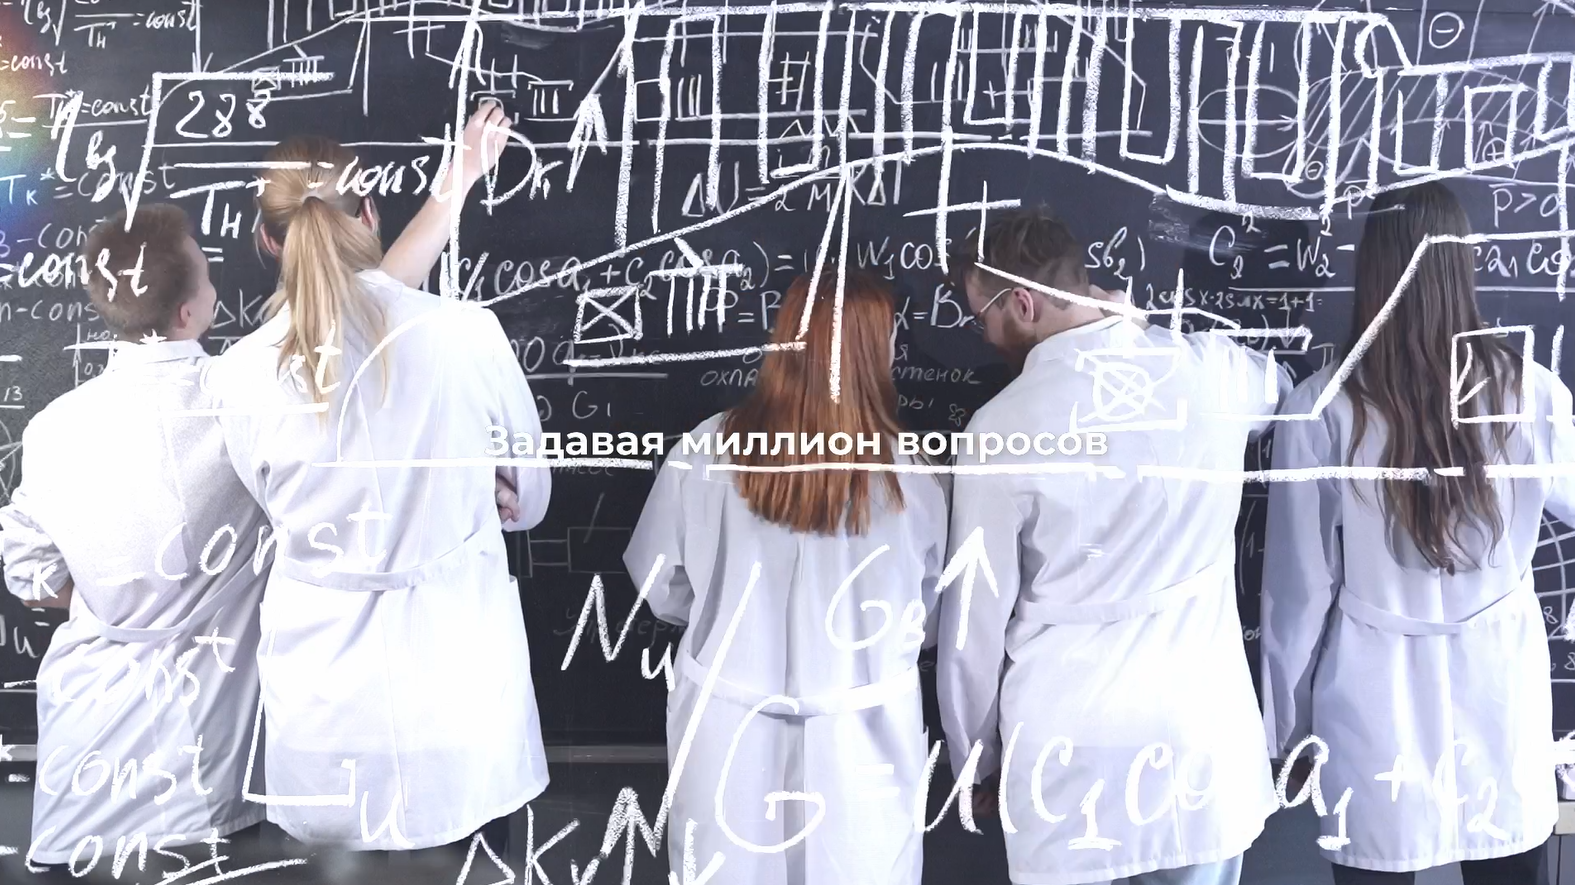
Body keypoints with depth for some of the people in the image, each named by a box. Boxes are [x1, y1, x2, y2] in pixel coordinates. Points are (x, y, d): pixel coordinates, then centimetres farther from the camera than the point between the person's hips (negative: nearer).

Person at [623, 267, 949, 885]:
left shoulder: (705, 452, -13)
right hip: (857, 741, 0)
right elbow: (922, 618, 1)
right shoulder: (911, 481, -14)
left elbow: (658, 584, 0)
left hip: (728, 729, 1)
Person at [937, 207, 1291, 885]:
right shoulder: (1213, 371, -4)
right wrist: (1137, 325, 23)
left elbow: (976, 620, -6)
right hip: (1200, 734, 4)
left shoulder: (1002, 428, -14)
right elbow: (1281, 389, 24)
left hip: (1065, 754, -3)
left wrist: (977, 764, 9)